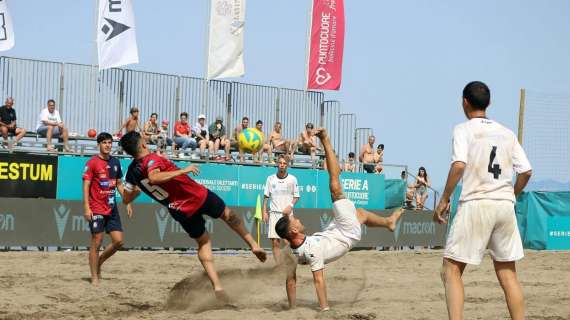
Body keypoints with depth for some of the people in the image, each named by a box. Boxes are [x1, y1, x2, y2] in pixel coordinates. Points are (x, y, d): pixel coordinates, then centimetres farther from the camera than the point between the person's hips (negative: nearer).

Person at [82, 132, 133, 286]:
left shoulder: (115, 162, 11)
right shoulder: (92, 163, -7)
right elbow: (86, 185, -10)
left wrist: (127, 202, 12)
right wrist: (86, 208, -17)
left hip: (112, 209, 6)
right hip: (97, 209, -6)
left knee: (118, 241, 1)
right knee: (96, 243, -3)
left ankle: (99, 262, 23)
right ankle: (95, 277, 4)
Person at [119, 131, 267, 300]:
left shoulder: (132, 171, 1)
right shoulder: (151, 159, -19)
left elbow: (126, 199, 13)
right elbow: (153, 178, -42)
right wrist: (182, 171, -37)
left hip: (180, 212, 6)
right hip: (198, 196, -6)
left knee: (203, 243, 20)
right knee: (228, 215, 23)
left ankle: (217, 286, 9)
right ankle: (253, 244, 25)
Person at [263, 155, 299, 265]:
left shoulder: (292, 179, 3)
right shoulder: (270, 178, 6)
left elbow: (296, 196, 8)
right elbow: (266, 196, 9)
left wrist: (290, 206, -9)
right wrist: (265, 211, 2)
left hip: (287, 214, -1)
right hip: (274, 213, 2)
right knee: (275, 242, -2)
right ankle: (279, 265, 4)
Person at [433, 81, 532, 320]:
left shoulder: (464, 129, 0)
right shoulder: (507, 133, 14)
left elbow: (459, 165, -15)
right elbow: (526, 171, 10)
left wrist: (444, 200, -8)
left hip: (475, 204, -5)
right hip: (506, 206, 5)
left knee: (451, 270, 0)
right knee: (507, 274, 11)